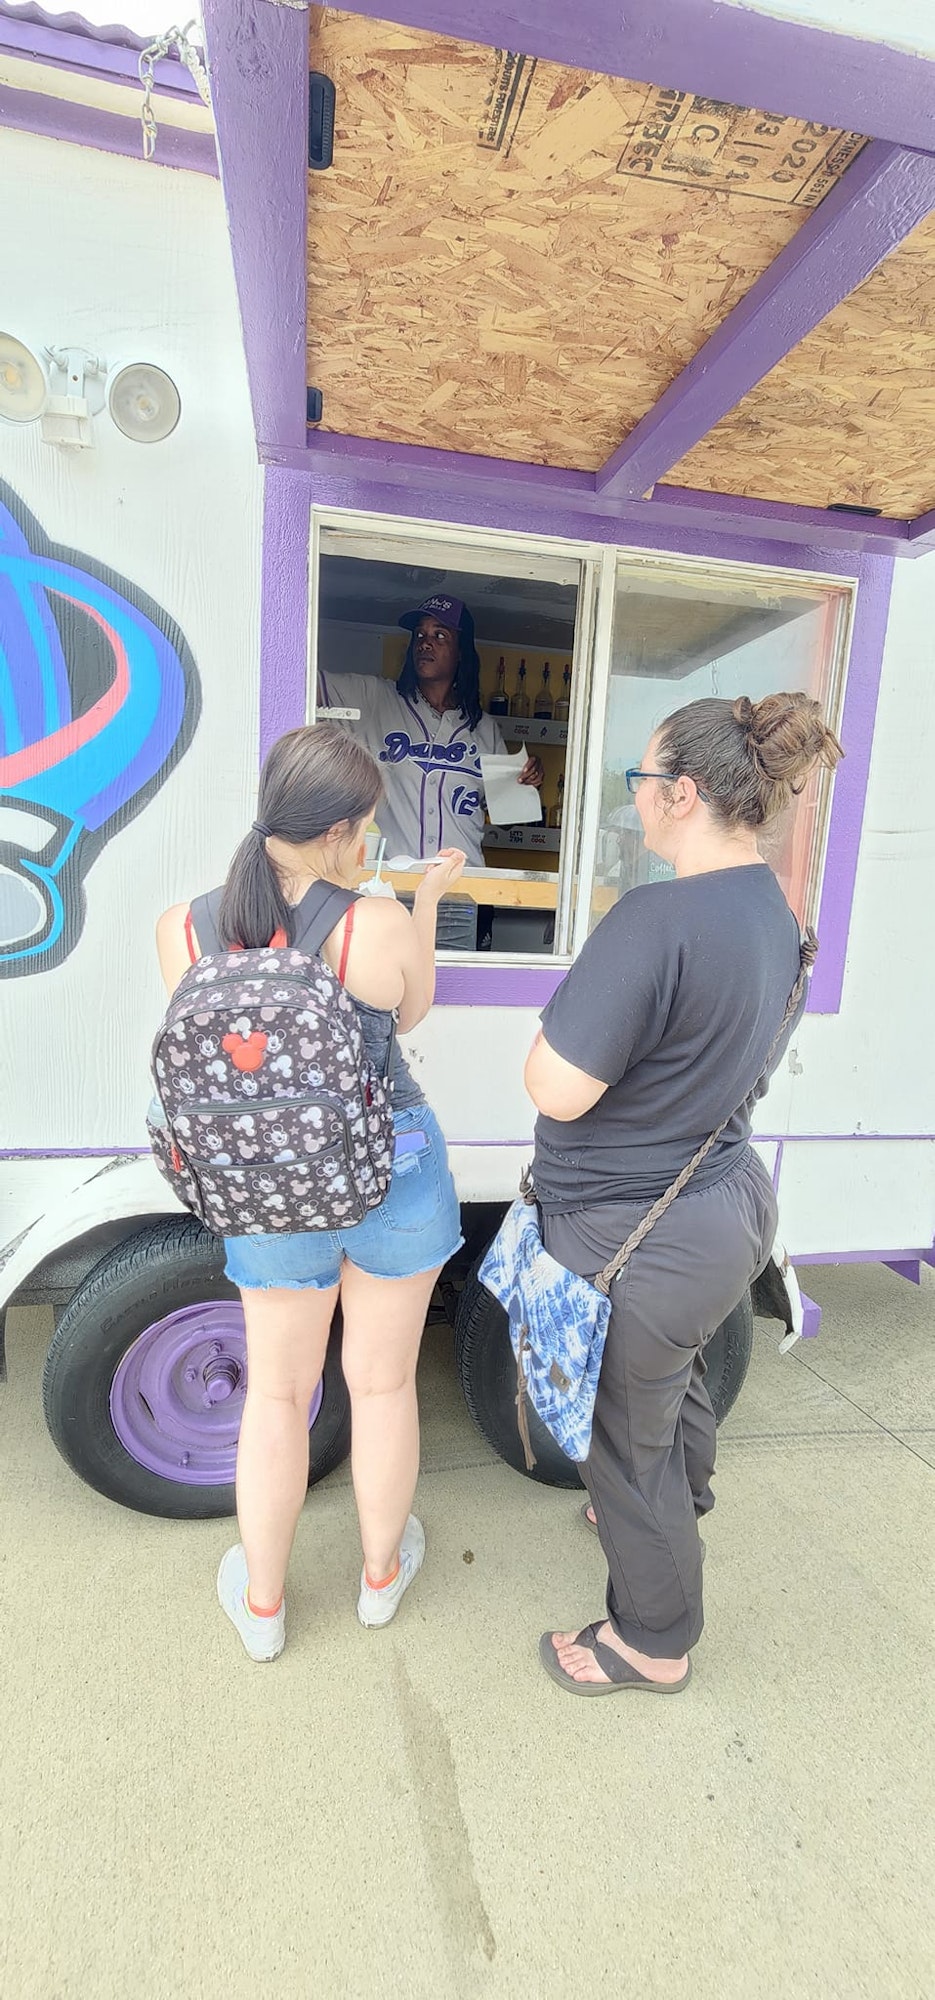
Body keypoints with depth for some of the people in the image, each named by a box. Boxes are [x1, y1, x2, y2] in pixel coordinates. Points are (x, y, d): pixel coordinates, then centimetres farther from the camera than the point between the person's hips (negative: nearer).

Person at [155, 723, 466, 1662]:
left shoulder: (182, 929, -13)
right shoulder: (383, 925, -21)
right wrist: (427, 902, 9)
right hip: (395, 1179, -1)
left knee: (277, 1394, 23)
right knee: (383, 1382, 21)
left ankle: (261, 1603, 44)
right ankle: (381, 1570, 47)